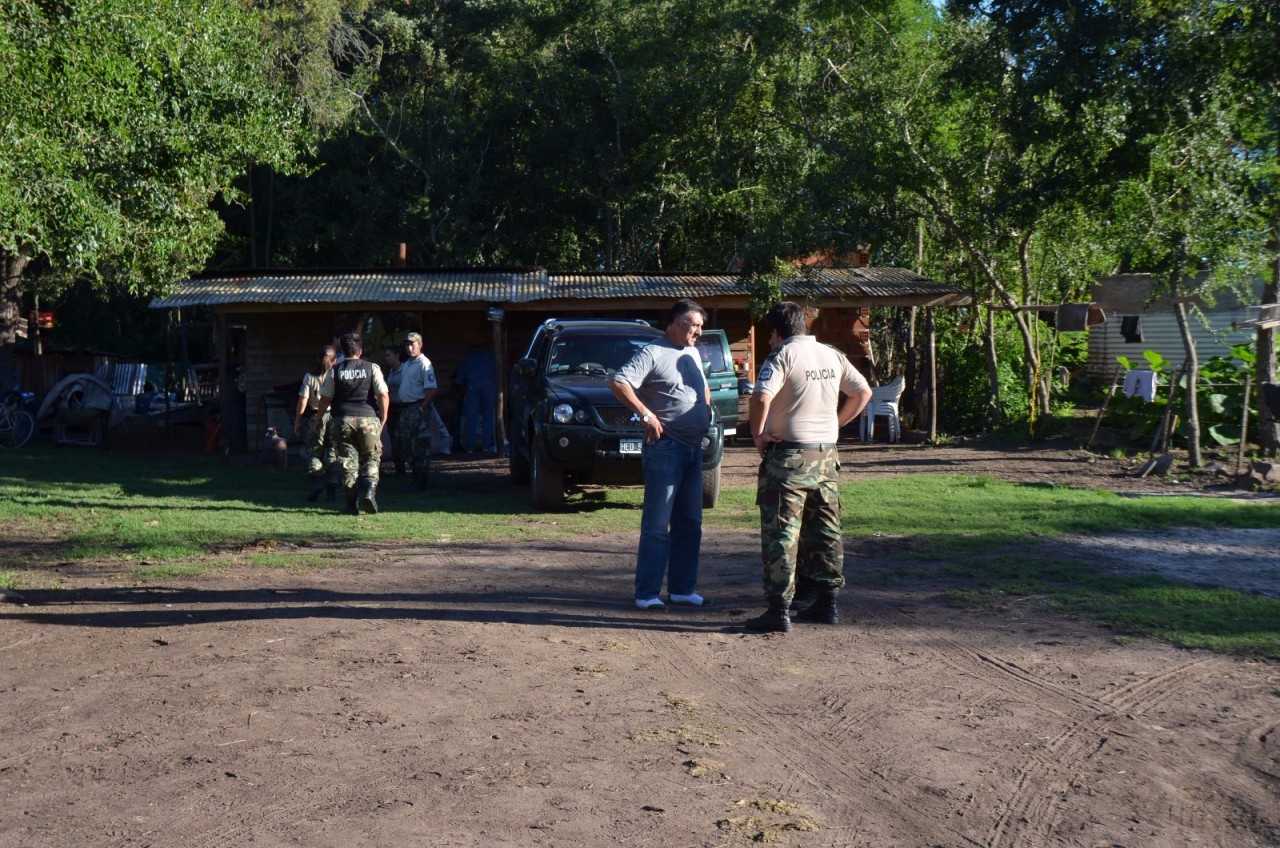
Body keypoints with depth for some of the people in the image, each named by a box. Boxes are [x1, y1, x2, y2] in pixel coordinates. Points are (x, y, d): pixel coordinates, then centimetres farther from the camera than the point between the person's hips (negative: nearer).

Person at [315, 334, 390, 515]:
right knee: (370, 458, 11)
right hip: (368, 418, -1)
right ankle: (369, 491, -13)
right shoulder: (372, 368, 0)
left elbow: (325, 398, 3)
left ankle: (352, 504, 4)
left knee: (348, 460, 6)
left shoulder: (334, 371, 2)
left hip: (342, 420, 1)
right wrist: (383, 418, 5)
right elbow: (383, 395, -4)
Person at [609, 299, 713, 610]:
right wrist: (646, 414, -21)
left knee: (690, 523, 11)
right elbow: (618, 382, -19)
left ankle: (682, 589, 19)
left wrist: (707, 411, 17)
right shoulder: (652, 353, -8)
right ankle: (647, 594, -2)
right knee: (657, 525, -7)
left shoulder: (692, 354, 18)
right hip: (666, 447, -8)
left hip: (694, 448, 9)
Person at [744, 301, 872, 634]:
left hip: (789, 456, -6)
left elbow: (761, 397, -24)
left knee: (781, 534, -3)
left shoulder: (782, 355, -10)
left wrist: (758, 435, -10)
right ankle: (827, 602, 21)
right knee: (825, 531, 15)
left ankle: (778, 610, -5)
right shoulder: (833, 356, 10)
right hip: (826, 456, 7)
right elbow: (863, 392, 18)